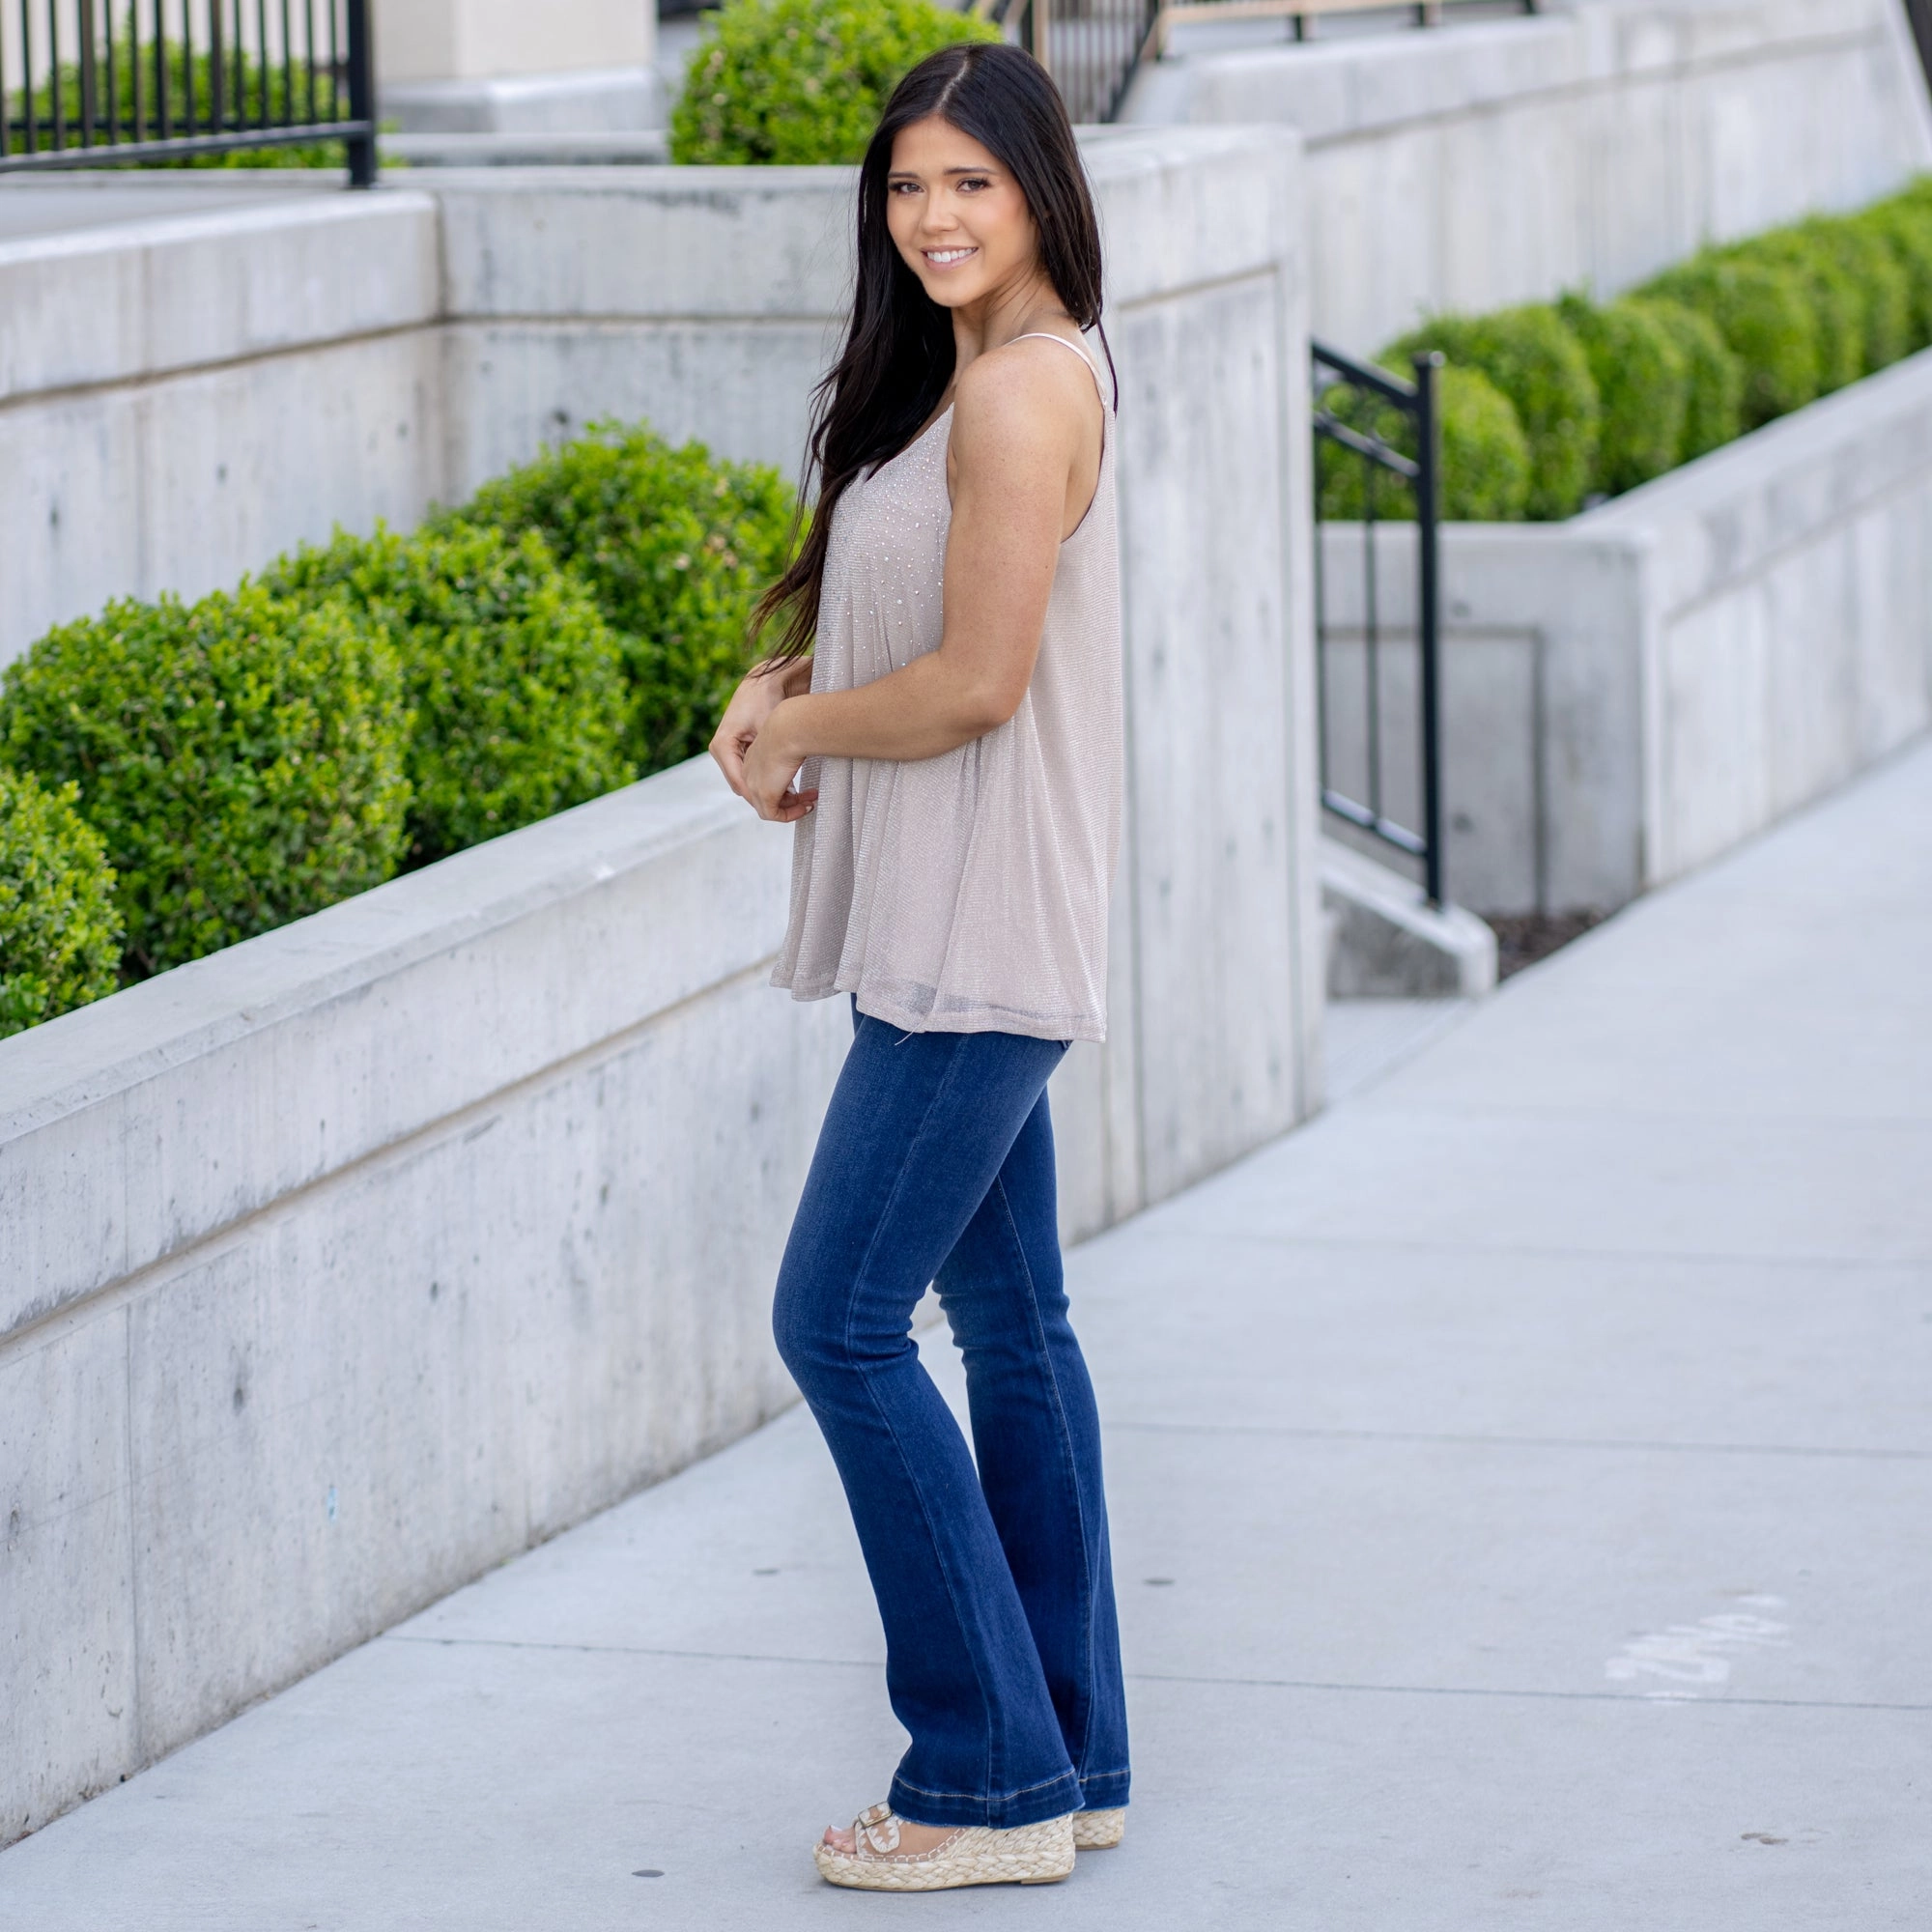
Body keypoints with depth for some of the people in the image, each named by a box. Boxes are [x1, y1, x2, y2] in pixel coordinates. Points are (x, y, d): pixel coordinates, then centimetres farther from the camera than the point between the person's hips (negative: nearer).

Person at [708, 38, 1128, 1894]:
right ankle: (1069, 1758, 19)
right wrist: (783, 689, 3)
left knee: (840, 1320, -8)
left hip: (979, 937, -10)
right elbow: (895, 625, 23)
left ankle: (990, 1777, -4)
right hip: (958, 937, 10)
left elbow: (978, 679, -21)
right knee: (1009, 1325, 12)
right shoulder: (961, 379, 15)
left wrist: (795, 726, -6)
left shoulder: (1027, 388, -16)